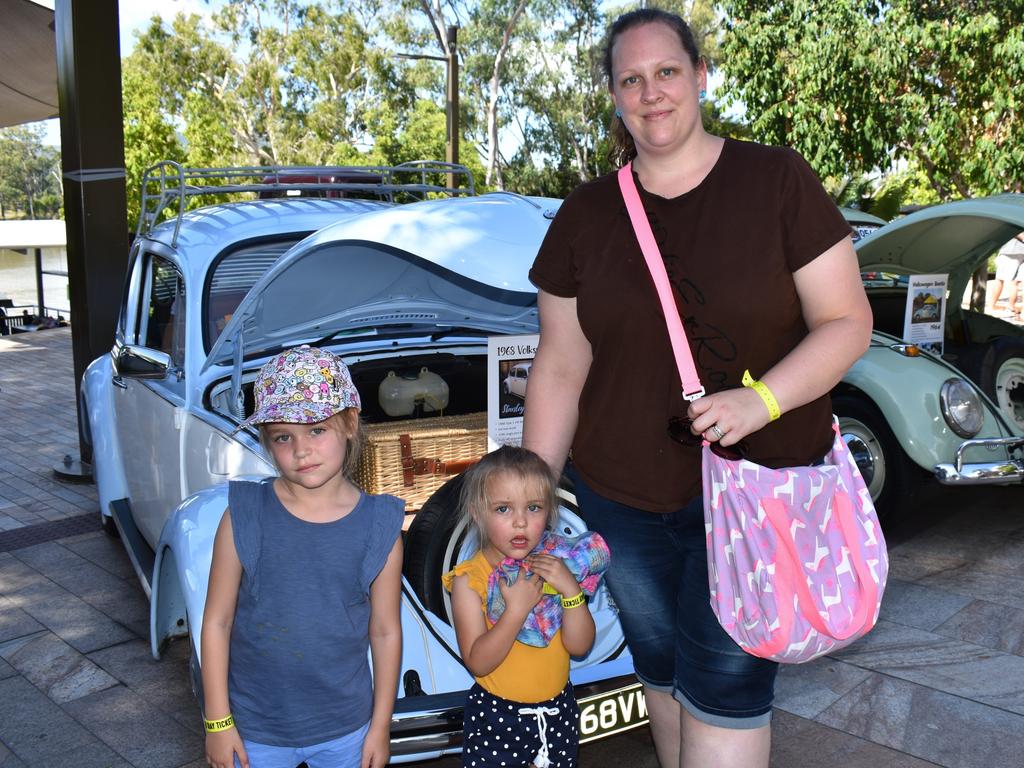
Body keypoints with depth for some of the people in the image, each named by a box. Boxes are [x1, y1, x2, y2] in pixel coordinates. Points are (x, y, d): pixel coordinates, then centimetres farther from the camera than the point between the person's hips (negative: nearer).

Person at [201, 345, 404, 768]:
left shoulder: (380, 526, -12)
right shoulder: (244, 516, -14)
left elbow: (386, 633, -4)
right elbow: (217, 622, -6)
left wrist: (380, 726, 2)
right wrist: (218, 720, -4)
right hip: (254, 730, 0)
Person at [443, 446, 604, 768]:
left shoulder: (554, 564, -5)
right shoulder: (470, 579, -16)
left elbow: (580, 645, -9)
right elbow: (478, 662, -21)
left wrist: (571, 589, -24)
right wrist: (517, 608, -31)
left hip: (557, 709, 4)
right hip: (496, 715, -3)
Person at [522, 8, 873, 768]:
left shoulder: (777, 180, -6)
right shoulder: (584, 215, 2)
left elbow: (848, 321, -7)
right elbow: (559, 369, 3)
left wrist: (760, 400, -24)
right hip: (622, 499, 3)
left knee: (724, 677, 0)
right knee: (661, 667, 17)